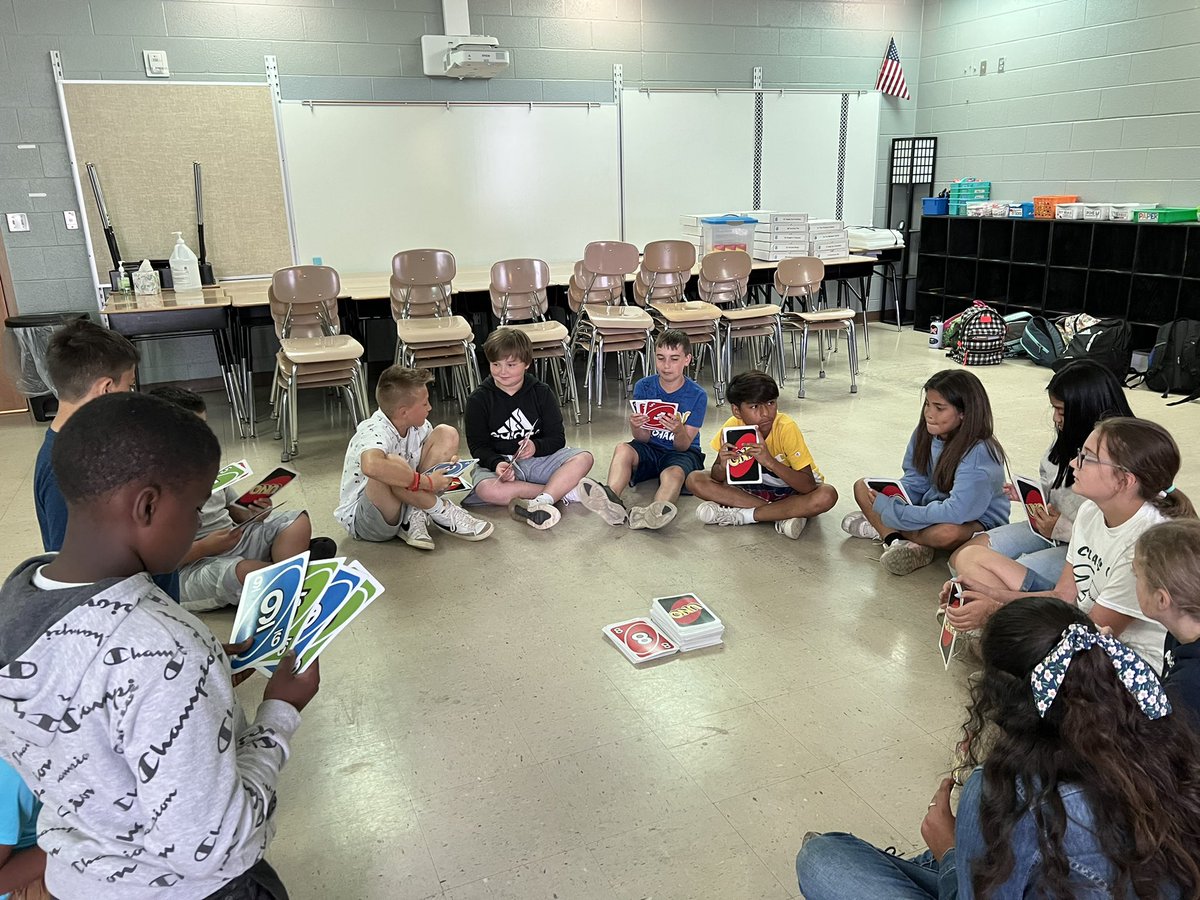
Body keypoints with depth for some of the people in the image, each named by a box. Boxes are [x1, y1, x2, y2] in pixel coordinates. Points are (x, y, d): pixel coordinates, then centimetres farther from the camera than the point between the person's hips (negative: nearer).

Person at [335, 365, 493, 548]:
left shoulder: (417, 424, -5)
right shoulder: (375, 432, -28)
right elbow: (371, 466, -52)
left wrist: (448, 464, -11)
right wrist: (426, 482, -42)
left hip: (406, 503, 8)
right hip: (362, 521, -7)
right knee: (392, 464, -39)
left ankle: (416, 516, -11)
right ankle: (442, 511, -13)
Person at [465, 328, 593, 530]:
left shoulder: (541, 392, 3)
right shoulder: (478, 399, -1)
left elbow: (558, 438, -1)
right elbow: (478, 446, -5)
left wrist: (536, 447, -23)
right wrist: (497, 463, -26)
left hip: (539, 458, 2)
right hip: (498, 462, -2)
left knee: (584, 458, -22)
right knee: (485, 489, -37)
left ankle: (541, 501, -41)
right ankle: (564, 491, -29)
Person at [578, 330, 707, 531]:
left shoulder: (697, 395, -8)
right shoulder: (643, 387, -2)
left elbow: (683, 445, -12)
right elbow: (643, 438, -5)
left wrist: (679, 431, -36)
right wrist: (635, 426, -29)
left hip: (682, 453, -2)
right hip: (650, 450, 3)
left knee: (674, 473, -36)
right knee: (622, 448, -28)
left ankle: (654, 512, -67)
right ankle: (611, 501, -55)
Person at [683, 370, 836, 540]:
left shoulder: (786, 427, -28)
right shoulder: (733, 426, -20)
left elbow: (809, 486, -33)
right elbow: (718, 478, -11)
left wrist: (770, 462, -46)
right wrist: (722, 467, -36)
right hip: (755, 486, 3)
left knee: (827, 496, -36)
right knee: (695, 480, -17)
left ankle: (740, 514, -24)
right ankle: (782, 513, -19)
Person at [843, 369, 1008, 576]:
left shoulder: (979, 453, -28)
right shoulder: (925, 433, -8)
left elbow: (956, 512, -36)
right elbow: (915, 482, 2)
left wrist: (894, 512, -33)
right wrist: (892, 498, -20)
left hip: (977, 521, -7)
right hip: (931, 505, 7)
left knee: (947, 532, -42)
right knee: (863, 486, -4)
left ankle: (881, 528, -15)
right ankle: (895, 539, -25)